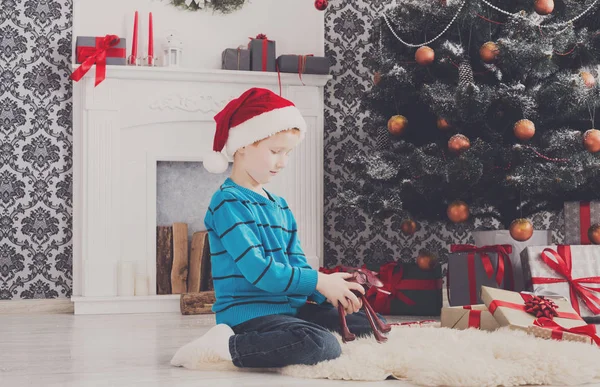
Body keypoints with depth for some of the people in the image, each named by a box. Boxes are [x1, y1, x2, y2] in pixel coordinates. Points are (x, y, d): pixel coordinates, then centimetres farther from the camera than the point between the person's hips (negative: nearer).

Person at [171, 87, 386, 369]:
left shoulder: (280, 206, 19)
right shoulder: (228, 202, -10)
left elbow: (298, 264, 14)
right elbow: (257, 270, -20)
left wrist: (329, 293, -6)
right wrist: (319, 282, -18)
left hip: (291, 306, 9)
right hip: (247, 312, -9)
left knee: (374, 326, 5)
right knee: (322, 346, -34)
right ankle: (225, 345, -19)